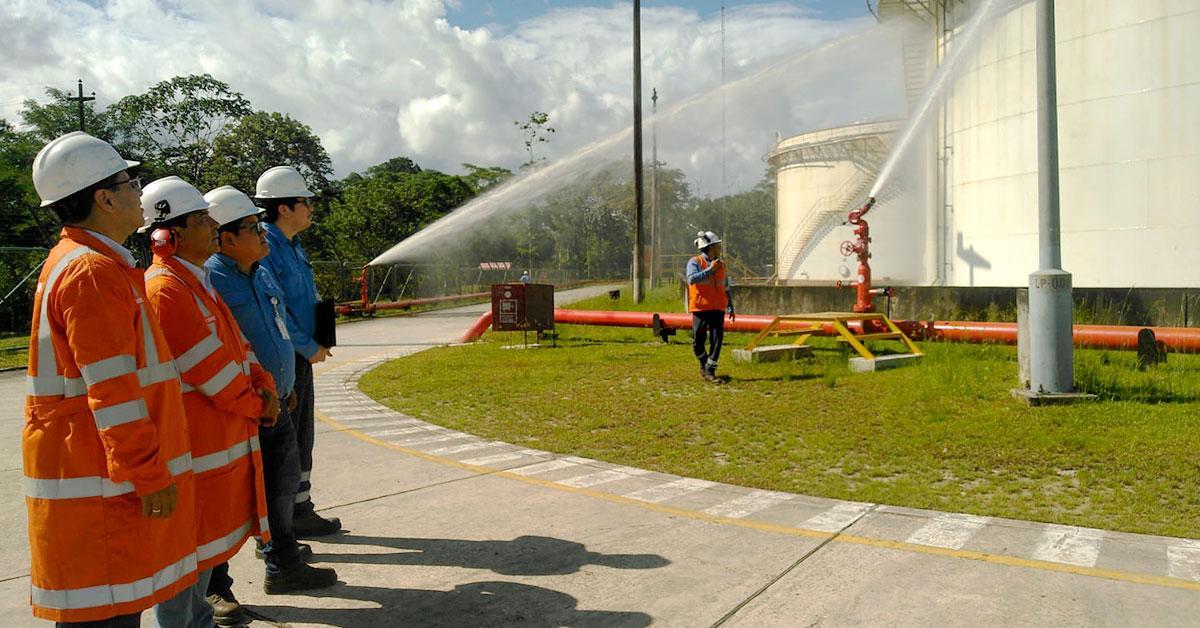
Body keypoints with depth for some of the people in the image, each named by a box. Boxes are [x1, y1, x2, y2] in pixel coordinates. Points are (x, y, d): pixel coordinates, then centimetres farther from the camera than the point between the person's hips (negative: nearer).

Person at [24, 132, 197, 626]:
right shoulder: (93, 271, -18)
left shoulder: (78, 261, 16)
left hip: (108, 478, 10)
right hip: (99, 485, -10)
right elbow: (112, 392, -23)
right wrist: (151, 475, -18)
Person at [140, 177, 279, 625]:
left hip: (222, 436, 10)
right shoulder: (166, 290, -19)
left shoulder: (197, 281, 14)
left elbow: (236, 344, 15)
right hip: (194, 443, -10)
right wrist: (256, 404, -8)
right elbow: (211, 369, -21)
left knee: (209, 540, 21)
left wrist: (264, 386, -1)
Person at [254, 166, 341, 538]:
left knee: (301, 437, 16)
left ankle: (300, 511, 27)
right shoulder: (264, 246, -16)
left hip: (301, 356, 10)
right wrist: (309, 347, -15)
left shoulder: (293, 246, 14)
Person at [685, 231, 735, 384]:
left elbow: (726, 288, 21)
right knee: (698, 341, 3)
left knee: (717, 340, -5)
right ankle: (704, 363, 28)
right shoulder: (695, 262, -4)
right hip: (701, 308, -4)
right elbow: (692, 279, -22)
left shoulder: (721, 264, 13)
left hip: (718, 308, 4)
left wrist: (730, 306, 20)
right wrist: (710, 269, -20)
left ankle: (710, 371, 1)